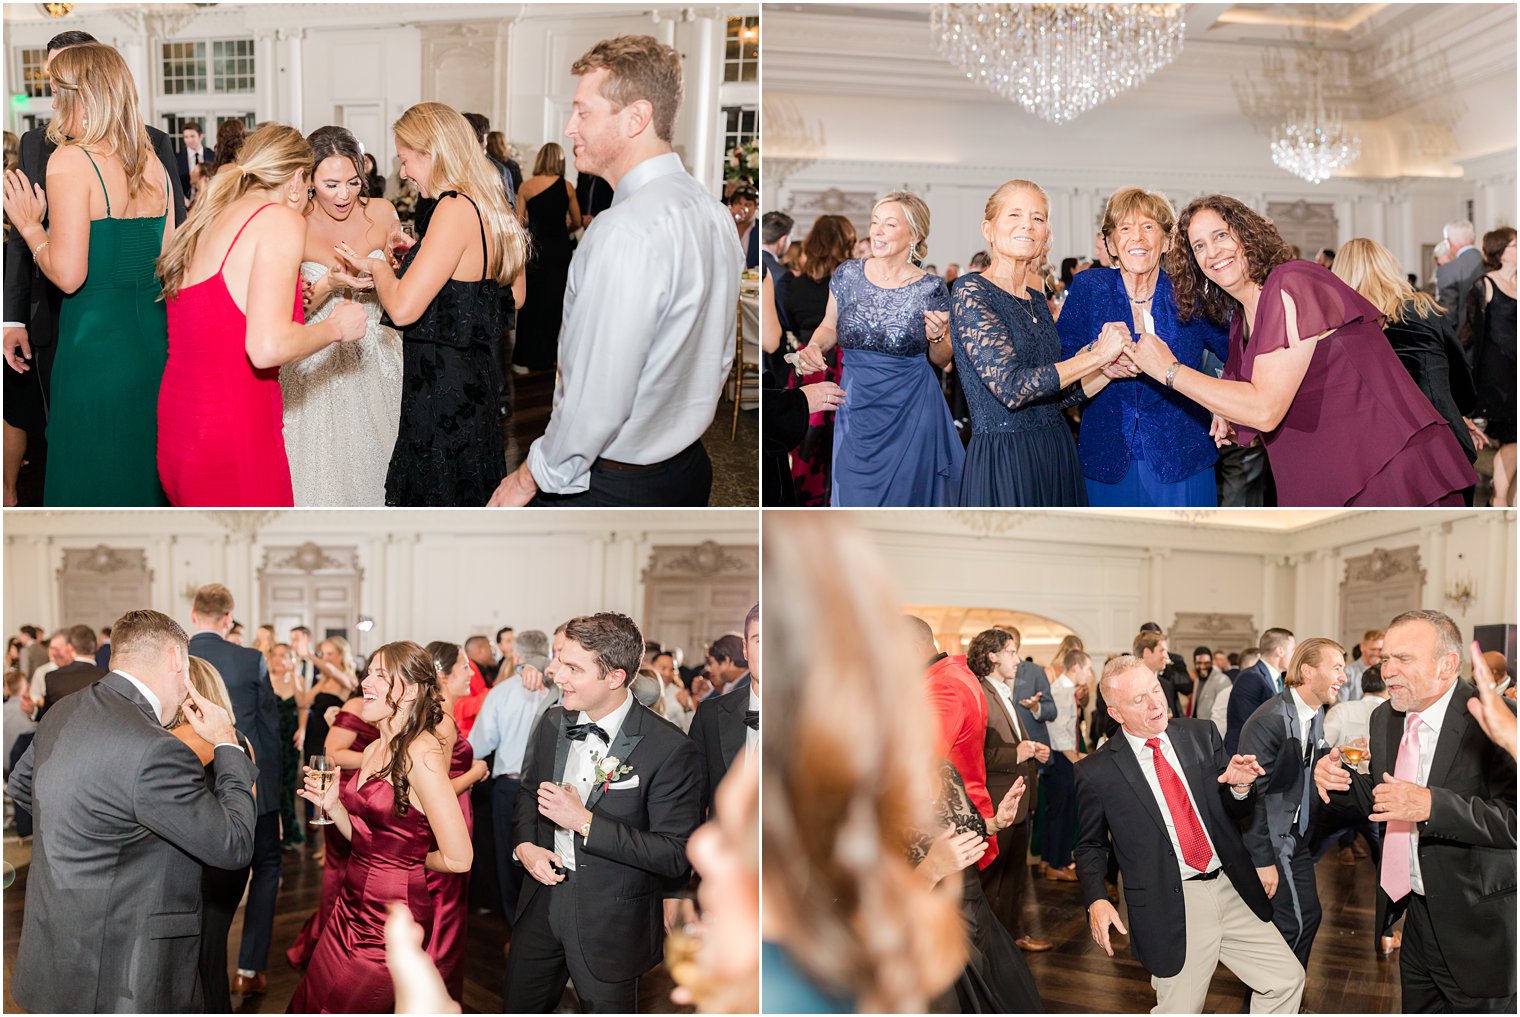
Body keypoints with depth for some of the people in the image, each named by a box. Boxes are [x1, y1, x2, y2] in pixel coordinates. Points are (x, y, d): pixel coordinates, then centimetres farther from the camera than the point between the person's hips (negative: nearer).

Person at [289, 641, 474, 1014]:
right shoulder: (373, 750, 8)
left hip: (391, 917, -9)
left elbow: (457, 858, -21)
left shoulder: (422, 753, -19)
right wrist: (331, 804, 1)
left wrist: (410, 862, -4)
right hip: (352, 908, 9)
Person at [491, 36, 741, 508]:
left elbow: (598, 398, -24)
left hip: (610, 484, -9)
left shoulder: (625, 233, -24)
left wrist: (533, 476, -11)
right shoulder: (714, 213, 3)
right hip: (691, 470, 9)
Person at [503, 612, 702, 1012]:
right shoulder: (553, 723, 0)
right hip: (542, 904, 6)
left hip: (612, 924, -5)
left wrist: (584, 822, -25)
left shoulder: (670, 749, -20)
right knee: (518, 1008, 19)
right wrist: (525, 845, -4)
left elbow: (676, 856, -21)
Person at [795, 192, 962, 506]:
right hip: (857, 408, 2)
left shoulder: (932, 289, -9)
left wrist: (936, 338, -19)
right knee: (856, 493, 13)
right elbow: (830, 326, 11)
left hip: (912, 413, -2)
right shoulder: (847, 275, -5)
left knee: (908, 492, 10)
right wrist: (814, 347, -10)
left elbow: (941, 360, 3)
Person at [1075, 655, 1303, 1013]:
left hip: (1231, 889, 4)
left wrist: (1239, 787, -13)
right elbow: (1090, 846, 5)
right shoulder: (1096, 773, -7)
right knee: (1180, 1011, 5)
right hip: (1171, 910, -4)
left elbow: (1235, 812, 11)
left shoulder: (1201, 735, 4)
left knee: (1286, 980, 7)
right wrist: (1097, 901, -12)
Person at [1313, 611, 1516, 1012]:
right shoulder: (1385, 718, 4)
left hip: (1480, 929, -7)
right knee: (1417, 1008, 18)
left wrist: (1431, 805, -35)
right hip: (1417, 916, 7)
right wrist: (1340, 779, -5)